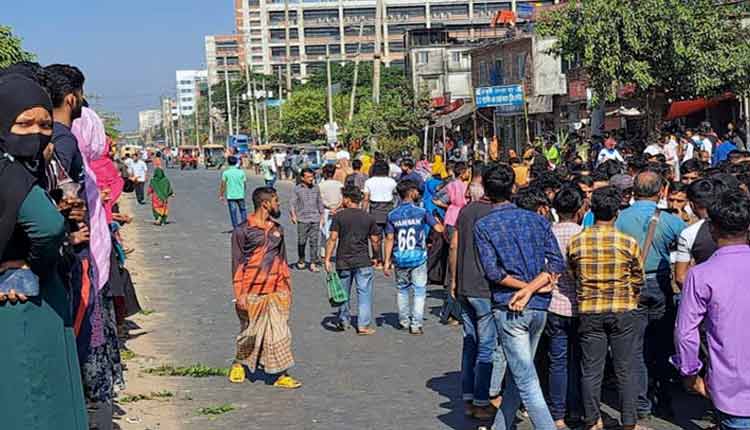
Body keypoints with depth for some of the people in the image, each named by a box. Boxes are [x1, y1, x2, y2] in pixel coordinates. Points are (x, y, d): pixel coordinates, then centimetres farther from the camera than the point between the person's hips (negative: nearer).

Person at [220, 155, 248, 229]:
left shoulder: (225, 173, -6)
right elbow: (245, 183, 3)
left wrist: (221, 195, 2)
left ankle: (235, 227, 4)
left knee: (233, 212, 4)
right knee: (242, 210, 16)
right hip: (240, 195, 1)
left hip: (230, 196, -1)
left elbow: (223, 185, -6)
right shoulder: (241, 172, -2)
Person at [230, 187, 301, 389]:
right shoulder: (243, 230, -7)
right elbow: (237, 263, -6)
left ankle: (281, 375, 3)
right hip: (253, 292, -4)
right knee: (250, 331, 10)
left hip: (277, 291, 4)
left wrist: (288, 287, 16)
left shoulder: (277, 229, 11)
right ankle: (239, 363, 34)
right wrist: (239, 294, -10)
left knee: (279, 332, 0)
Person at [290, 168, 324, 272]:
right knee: (301, 241, 1)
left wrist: (322, 216, 19)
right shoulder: (297, 189, 0)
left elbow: (320, 203, 19)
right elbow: (292, 203, -3)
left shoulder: (316, 188, 10)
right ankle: (301, 260, 24)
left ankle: (313, 264, 5)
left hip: (315, 219, 2)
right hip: (302, 219, -2)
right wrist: (293, 215, -16)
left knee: (314, 241, 0)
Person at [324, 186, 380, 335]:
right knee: (364, 293, 4)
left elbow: (333, 238, -8)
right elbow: (375, 240, 5)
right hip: (363, 261, 0)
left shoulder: (338, 216, -3)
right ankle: (363, 325, 1)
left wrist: (327, 259, -5)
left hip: (343, 261, 0)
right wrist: (377, 257, 21)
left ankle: (343, 322, 26)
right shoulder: (368, 217, 3)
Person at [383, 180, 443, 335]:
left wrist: (386, 261, 0)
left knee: (402, 289, 19)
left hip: (399, 258, 3)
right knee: (419, 290, 4)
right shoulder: (421, 212, -7)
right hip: (418, 257, -3)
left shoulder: (393, 215, 0)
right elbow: (438, 228, -2)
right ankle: (416, 324, 1)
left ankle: (404, 321, 27)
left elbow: (389, 239, -2)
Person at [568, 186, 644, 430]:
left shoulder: (576, 242, -5)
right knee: (625, 371, 8)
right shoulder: (629, 243, -9)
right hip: (623, 312, -1)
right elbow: (638, 280, 3)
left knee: (591, 370, 9)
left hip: (589, 312, 1)